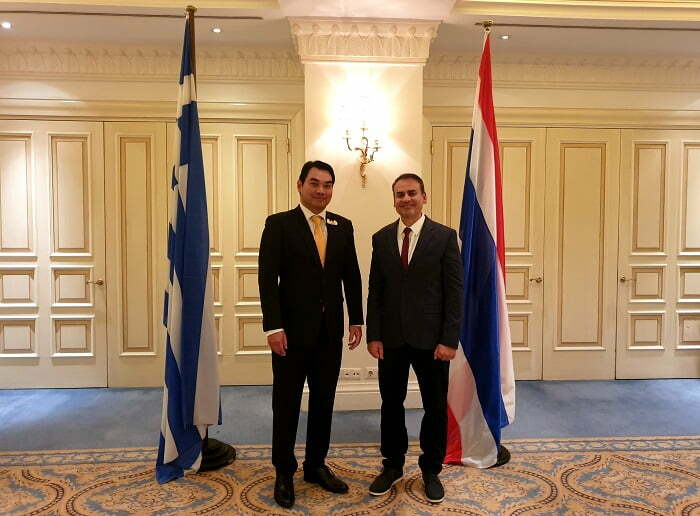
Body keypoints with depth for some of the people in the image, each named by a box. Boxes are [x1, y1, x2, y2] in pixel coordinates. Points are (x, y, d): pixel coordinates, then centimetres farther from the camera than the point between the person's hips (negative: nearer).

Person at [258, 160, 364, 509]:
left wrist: (356, 320, 5)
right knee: (286, 403, 9)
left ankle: (316, 466, 32)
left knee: (324, 401, 14)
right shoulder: (279, 224, -6)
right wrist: (273, 327, -17)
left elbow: (352, 276, 9)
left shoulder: (343, 226, 7)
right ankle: (284, 473, 26)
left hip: (330, 330, 4)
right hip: (292, 330, -4)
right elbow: (267, 278, -11)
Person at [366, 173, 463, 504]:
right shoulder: (381, 238, 5)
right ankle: (392, 466, 33)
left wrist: (449, 340, -11)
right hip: (391, 338, 3)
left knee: (435, 407, 10)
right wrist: (373, 335, -1)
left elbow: (454, 291, -6)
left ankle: (431, 470, 30)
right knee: (391, 404, 13)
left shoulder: (444, 236, -4)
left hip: (431, 339, -2)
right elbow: (375, 291, 5)